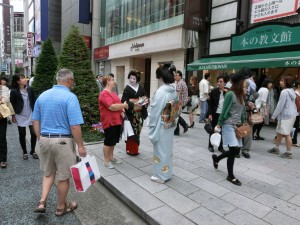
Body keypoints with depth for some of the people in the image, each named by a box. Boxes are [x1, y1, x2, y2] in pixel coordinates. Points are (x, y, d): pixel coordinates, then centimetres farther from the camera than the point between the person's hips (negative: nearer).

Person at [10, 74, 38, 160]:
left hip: (31, 115, 2)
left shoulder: (29, 89, 2)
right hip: (20, 116, -2)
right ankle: (25, 152, 23)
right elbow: (12, 104, -4)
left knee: (34, 133, 0)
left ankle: (33, 151, 18)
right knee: (22, 135, 8)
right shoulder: (14, 91, -7)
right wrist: (13, 116, -4)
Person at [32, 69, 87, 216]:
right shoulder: (70, 97, -16)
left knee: (48, 173, 25)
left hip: (45, 139, 6)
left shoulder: (42, 96, 6)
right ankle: (61, 207, 28)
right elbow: (75, 126, -20)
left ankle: (42, 203, 17)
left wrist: (40, 139, 19)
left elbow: (35, 121, 11)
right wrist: (80, 146, -12)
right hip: (63, 141, -6)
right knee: (63, 176, 12)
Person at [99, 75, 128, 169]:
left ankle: (111, 157, 30)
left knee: (113, 141, 17)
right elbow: (112, 107, -25)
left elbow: (118, 104, 22)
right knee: (108, 141, 2)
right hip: (109, 121, -9)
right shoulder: (104, 94, -16)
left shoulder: (113, 93, 14)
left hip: (117, 120, 9)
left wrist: (122, 110, 2)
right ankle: (106, 160, 15)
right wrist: (124, 105, -12)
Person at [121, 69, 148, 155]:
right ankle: (130, 149, 12)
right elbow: (124, 102, -11)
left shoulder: (141, 88, 6)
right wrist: (133, 104, -24)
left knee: (137, 130, 10)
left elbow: (146, 98, 11)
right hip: (131, 113, -4)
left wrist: (145, 101, -12)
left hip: (139, 113, 4)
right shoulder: (127, 89, -5)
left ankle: (135, 148, 25)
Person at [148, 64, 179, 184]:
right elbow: (176, 109, 8)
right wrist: (172, 120, 17)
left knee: (160, 150, 6)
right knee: (168, 149, 19)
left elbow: (155, 111, -18)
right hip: (171, 126, 8)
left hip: (161, 126, -8)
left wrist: (151, 125, -8)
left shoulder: (160, 91, -22)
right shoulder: (174, 90, 2)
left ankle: (160, 175, 21)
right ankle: (167, 173, 34)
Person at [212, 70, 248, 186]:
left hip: (237, 126, 8)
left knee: (236, 151, 8)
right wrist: (218, 125, -10)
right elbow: (224, 111, -12)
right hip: (228, 125, -8)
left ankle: (216, 158, 33)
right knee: (233, 150, -6)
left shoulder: (241, 95, 11)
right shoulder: (230, 94, -13)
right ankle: (230, 176, 12)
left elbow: (241, 111, 15)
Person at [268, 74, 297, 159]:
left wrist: (273, 116, -9)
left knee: (286, 134, -3)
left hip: (286, 115, -10)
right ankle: (276, 148, 27)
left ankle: (289, 153, 6)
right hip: (291, 114, 10)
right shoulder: (291, 91, 13)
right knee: (279, 132, 17)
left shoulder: (284, 92, -17)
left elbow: (280, 105, -18)